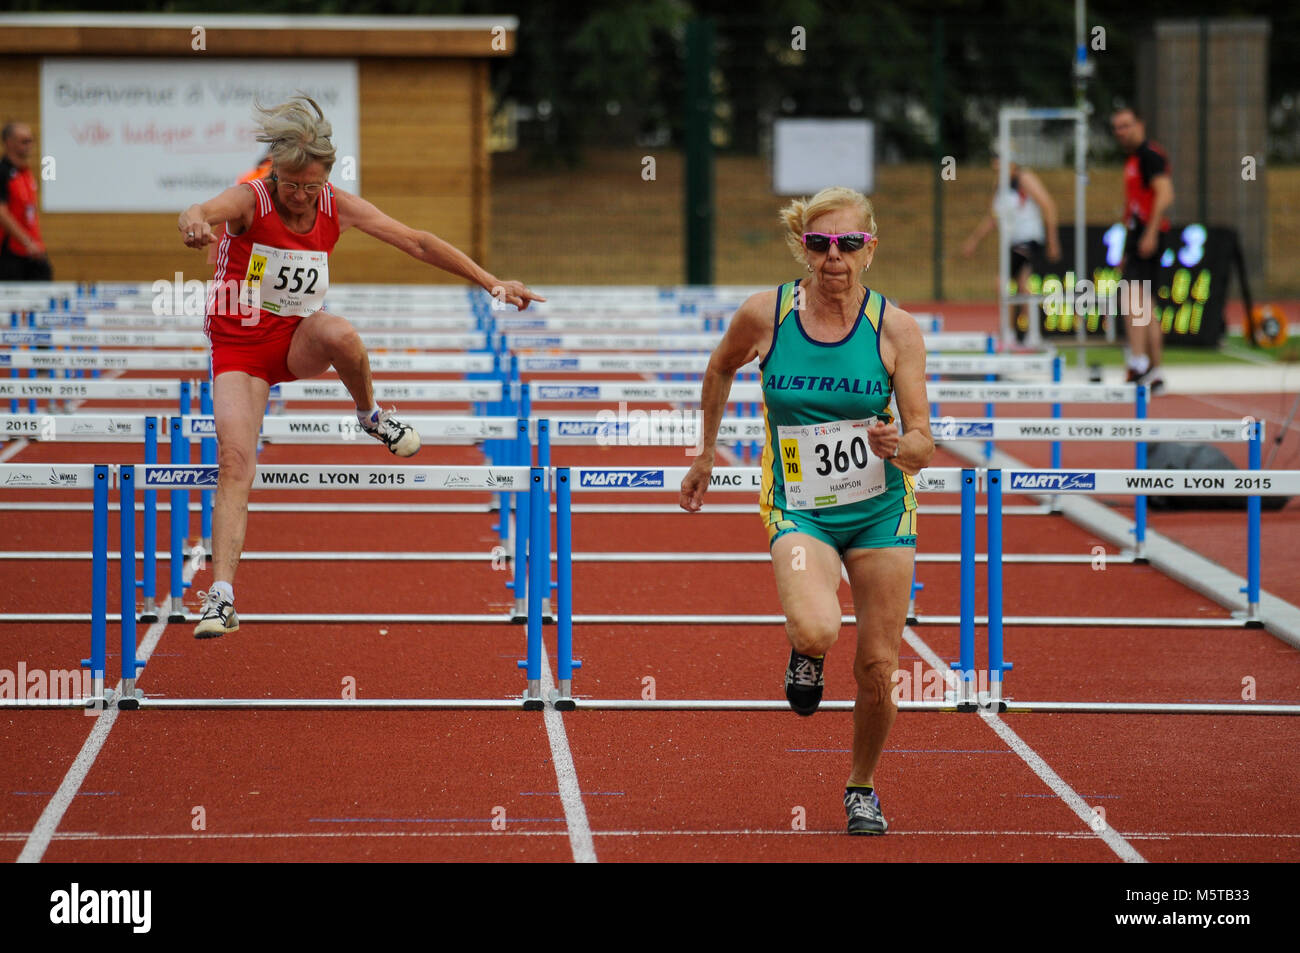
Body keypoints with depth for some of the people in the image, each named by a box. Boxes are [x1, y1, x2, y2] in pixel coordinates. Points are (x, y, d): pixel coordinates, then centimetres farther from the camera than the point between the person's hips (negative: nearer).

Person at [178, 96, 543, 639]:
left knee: (339, 334, -35)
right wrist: (194, 223, -66)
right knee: (234, 458, -19)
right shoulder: (250, 202, -17)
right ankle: (221, 596, -19)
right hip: (239, 346, -2)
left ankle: (370, 415, -4)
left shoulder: (337, 208, -6)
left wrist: (490, 283, -3)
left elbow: (417, 243, 0)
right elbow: (200, 213, -40)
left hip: (297, 339, 2)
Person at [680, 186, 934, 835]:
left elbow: (923, 446, -8)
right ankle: (803, 648, 11)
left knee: (877, 669, 3)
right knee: (817, 632, -29)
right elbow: (720, 370, 13)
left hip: (881, 508, 1)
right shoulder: (764, 316, -10)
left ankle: (862, 788, 30)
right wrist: (706, 454, 19)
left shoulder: (895, 328, -10)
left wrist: (898, 446, -31)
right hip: (798, 509, -1)